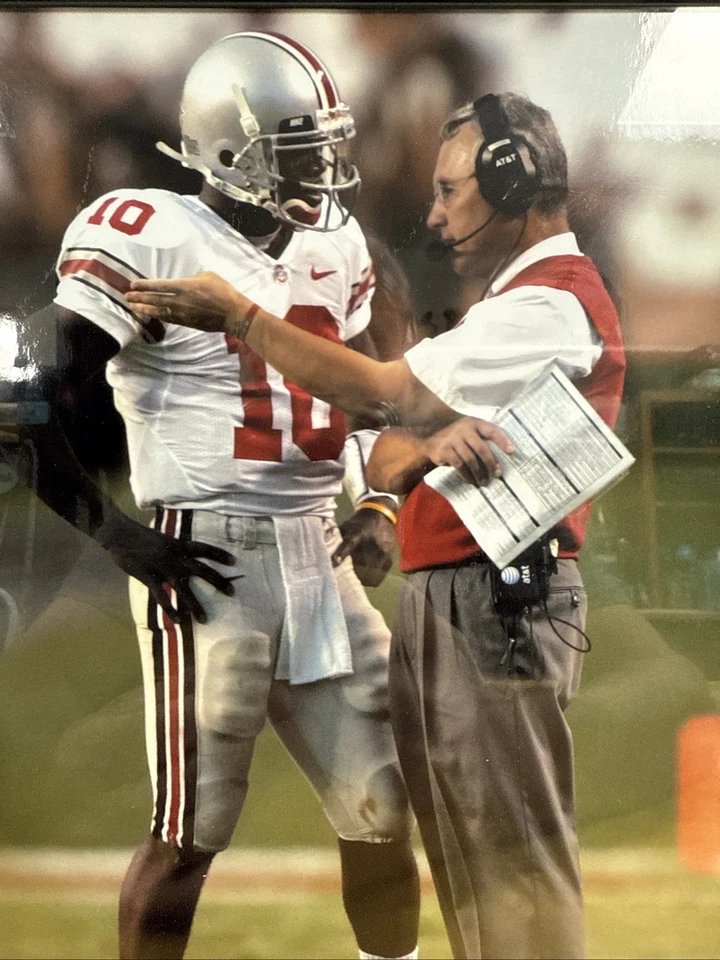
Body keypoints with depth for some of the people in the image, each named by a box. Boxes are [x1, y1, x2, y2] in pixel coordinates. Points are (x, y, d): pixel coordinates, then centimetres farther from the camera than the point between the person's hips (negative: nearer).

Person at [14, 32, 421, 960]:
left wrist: (379, 508, 10)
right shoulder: (153, 244, -11)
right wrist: (116, 533, -13)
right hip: (209, 563, -7)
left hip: (318, 558, 7)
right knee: (189, 832, -1)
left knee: (385, 812, 10)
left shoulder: (330, 249, 12)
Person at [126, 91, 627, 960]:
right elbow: (385, 458, 12)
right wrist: (431, 445, -13)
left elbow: (385, 393, -16)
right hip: (447, 596, 10)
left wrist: (236, 315, -8)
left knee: (511, 854, -6)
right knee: (464, 848, 14)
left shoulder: (550, 305, -13)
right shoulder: (519, 301, 20)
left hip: (493, 603, -10)